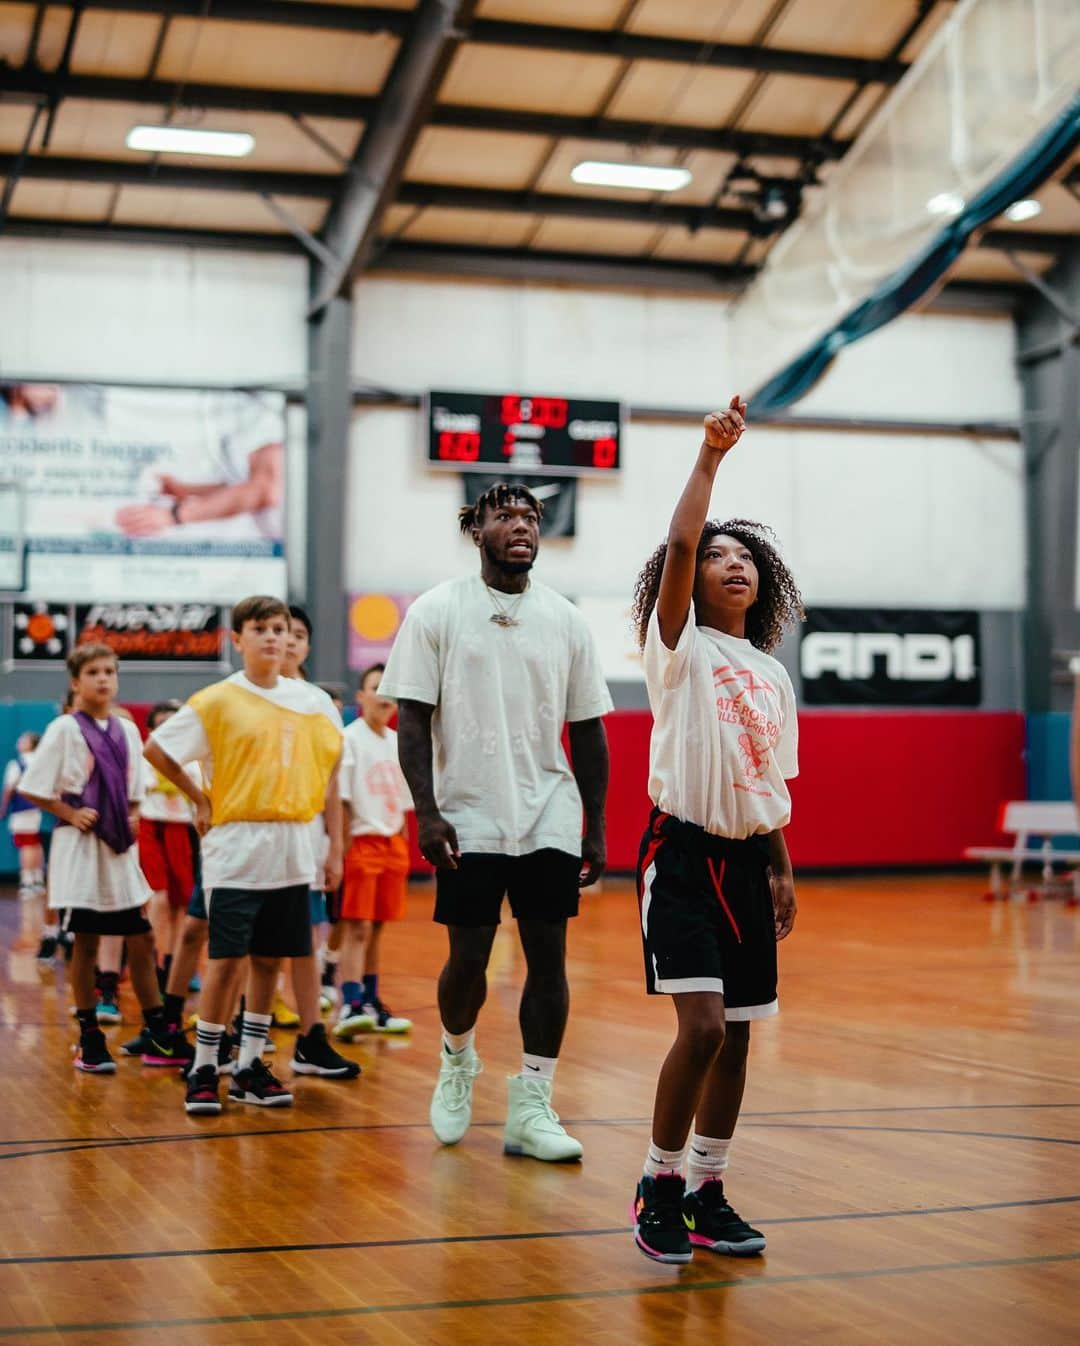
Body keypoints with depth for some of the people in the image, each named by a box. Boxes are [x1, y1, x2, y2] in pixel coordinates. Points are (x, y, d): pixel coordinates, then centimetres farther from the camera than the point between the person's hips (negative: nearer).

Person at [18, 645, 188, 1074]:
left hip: (120, 847, 5)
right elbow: (33, 788, -5)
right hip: (81, 846, -5)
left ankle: (158, 1037, 12)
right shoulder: (65, 729, -6)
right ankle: (89, 1041, 10)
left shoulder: (127, 730, 9)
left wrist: (133, 817, 2)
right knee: (86, 944, 1)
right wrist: (71, 814, -13)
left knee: (141, 940, 5)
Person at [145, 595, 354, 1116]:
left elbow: (330, 761, 19)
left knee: (270, 958, 9)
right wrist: (199, 799, 0)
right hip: (235, 847, -4)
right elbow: (156, 748, -1)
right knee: (227, 960, -5)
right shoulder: (218, 701, -5)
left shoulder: (311, 701, 7)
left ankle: (250, 1065, 19)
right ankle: (203, 1069, 6)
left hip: (291, 849, 4)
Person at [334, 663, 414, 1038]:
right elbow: (340, 797, -12)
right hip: (361, 840, -6)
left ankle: (370, 1004, 17)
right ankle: (349, 1007, -15)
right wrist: (342, 845, -17)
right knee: (357, 927, -11)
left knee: (376, 927, 11)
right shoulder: (350, 738, -8)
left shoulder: (398, 742, 12)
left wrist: (403, 847, 15)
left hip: (392, 842, 6)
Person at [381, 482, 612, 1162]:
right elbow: (412, 719, -3)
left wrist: (596, 826, 5)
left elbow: (587, 729, 10)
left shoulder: (565, 619, 6)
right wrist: (427, 811, -13)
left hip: (549, 819, 2)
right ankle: (458, 1058, 32)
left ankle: (532, 1108, 5)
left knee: (549, 956, -1)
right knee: (468, 958, 2)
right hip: (469, 819, -2)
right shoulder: (437, 611, -1)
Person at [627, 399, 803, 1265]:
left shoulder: (771, 675, 14)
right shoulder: (680, 648, -3)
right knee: (702, 1025, -16)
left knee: (738, 1033, 7)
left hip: (746, 860, 6)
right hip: (683, 851, -6)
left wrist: (781, 869, 15)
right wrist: (711, 457, -23)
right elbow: (679, 545, -19)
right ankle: (659, 1186, 1)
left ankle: (707, 1193, 19)